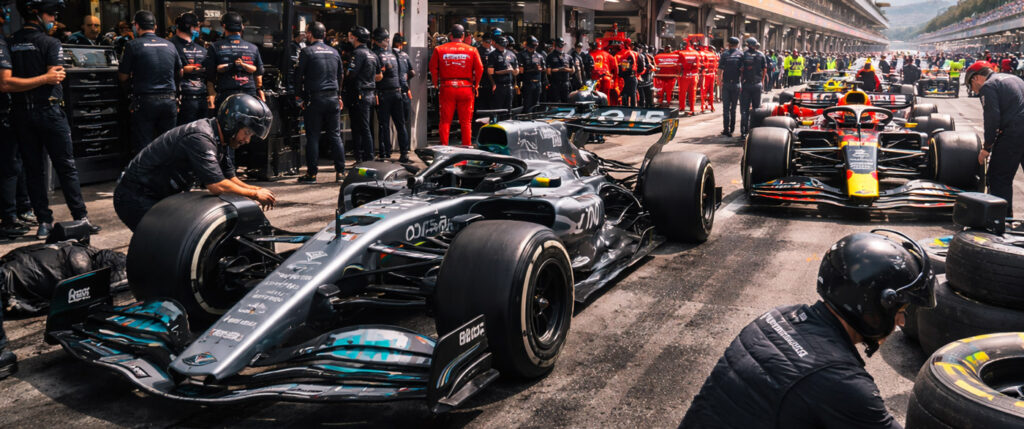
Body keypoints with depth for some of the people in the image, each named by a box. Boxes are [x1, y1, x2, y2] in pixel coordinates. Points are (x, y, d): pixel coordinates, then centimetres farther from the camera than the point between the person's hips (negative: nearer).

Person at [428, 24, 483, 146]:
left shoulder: (439, 49, 2)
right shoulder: (472, 50, 1)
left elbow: (433, 68, 2)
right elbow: (479, 69, -1)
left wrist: (437, 84, 11)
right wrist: (475, 85, 9)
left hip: (447, 87, 0)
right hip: (466, 88, 0)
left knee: (445, 120, 6)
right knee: (466, 121, 6)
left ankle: (444, 147, 4)